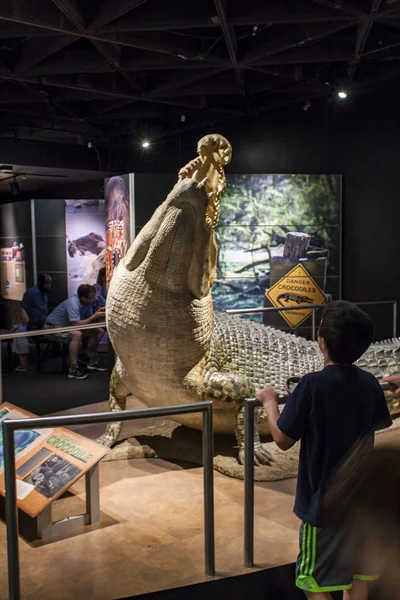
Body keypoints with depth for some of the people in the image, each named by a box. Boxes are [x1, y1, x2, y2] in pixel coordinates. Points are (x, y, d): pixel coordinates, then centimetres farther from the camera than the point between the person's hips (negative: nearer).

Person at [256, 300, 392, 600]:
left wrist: (270, 402, -1)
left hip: (325, 501, -6)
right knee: (357, 575, 20)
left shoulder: (313, 384, -21)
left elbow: (284, 440, -15)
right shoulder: (370, 383, -3)